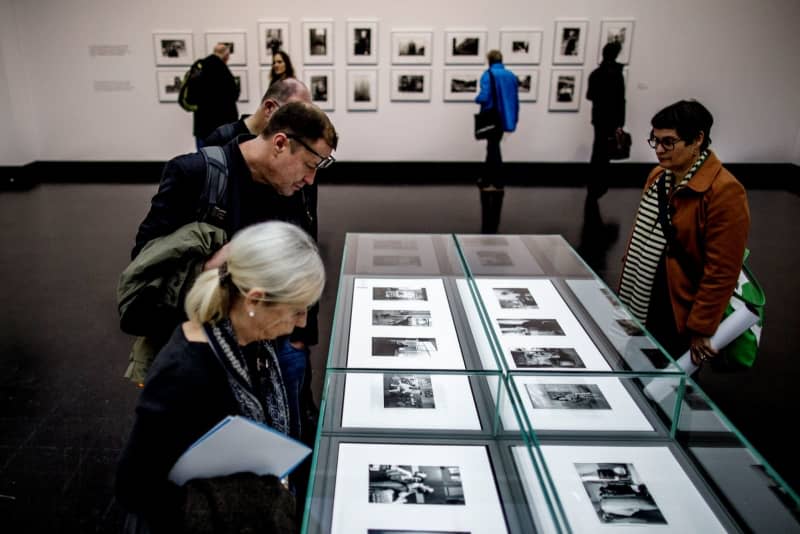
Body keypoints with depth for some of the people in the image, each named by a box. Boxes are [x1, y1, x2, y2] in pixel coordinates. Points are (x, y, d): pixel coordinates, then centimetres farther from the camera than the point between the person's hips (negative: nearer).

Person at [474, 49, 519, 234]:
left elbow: (484, 97, -20)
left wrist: (476, 99, 2)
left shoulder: (488, 75, -12)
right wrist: (514, 120, 18)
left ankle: (496, 184, -3)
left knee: (493, 150, 1)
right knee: (493, 148, 17)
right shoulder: (512, 76, 6)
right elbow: (515, 101, 9)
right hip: (504, 120, 5)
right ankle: (487, 180, 25)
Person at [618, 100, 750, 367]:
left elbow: (722, 271, -20)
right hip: (640, 305, 7)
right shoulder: (658, 176, 5)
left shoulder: (724, 191, -20)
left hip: (678, 315, -7)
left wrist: (701, 328, -17)